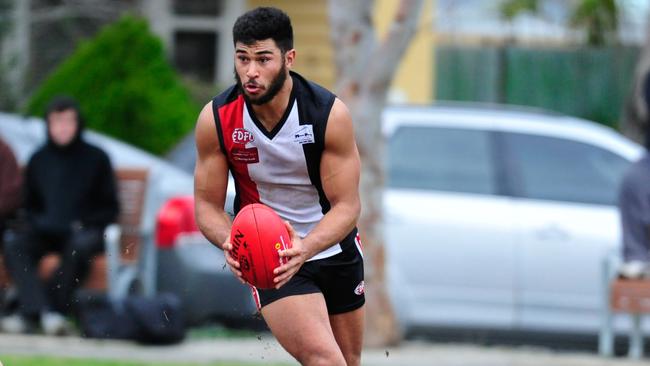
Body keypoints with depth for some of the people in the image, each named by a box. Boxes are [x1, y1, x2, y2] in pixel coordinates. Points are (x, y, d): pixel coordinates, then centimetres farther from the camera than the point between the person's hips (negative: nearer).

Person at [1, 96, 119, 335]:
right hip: (46, 232, 3)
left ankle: (29, 313, -35)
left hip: (84, 229, -3)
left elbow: (109, 208, 7)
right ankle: (46, 313, -46)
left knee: (80, 248, -39)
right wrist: (38, 221, 0)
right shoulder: (38, 160, 14)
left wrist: (83, 224, -9)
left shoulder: (95, 158, 5)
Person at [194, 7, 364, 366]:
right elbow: (208, 204, -10)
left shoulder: (330, 114, -21)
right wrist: (230, 242, -33)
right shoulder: (215, 119, -18)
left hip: (334, 248, 2)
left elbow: (347, 205, -19)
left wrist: (305, 248, -39)